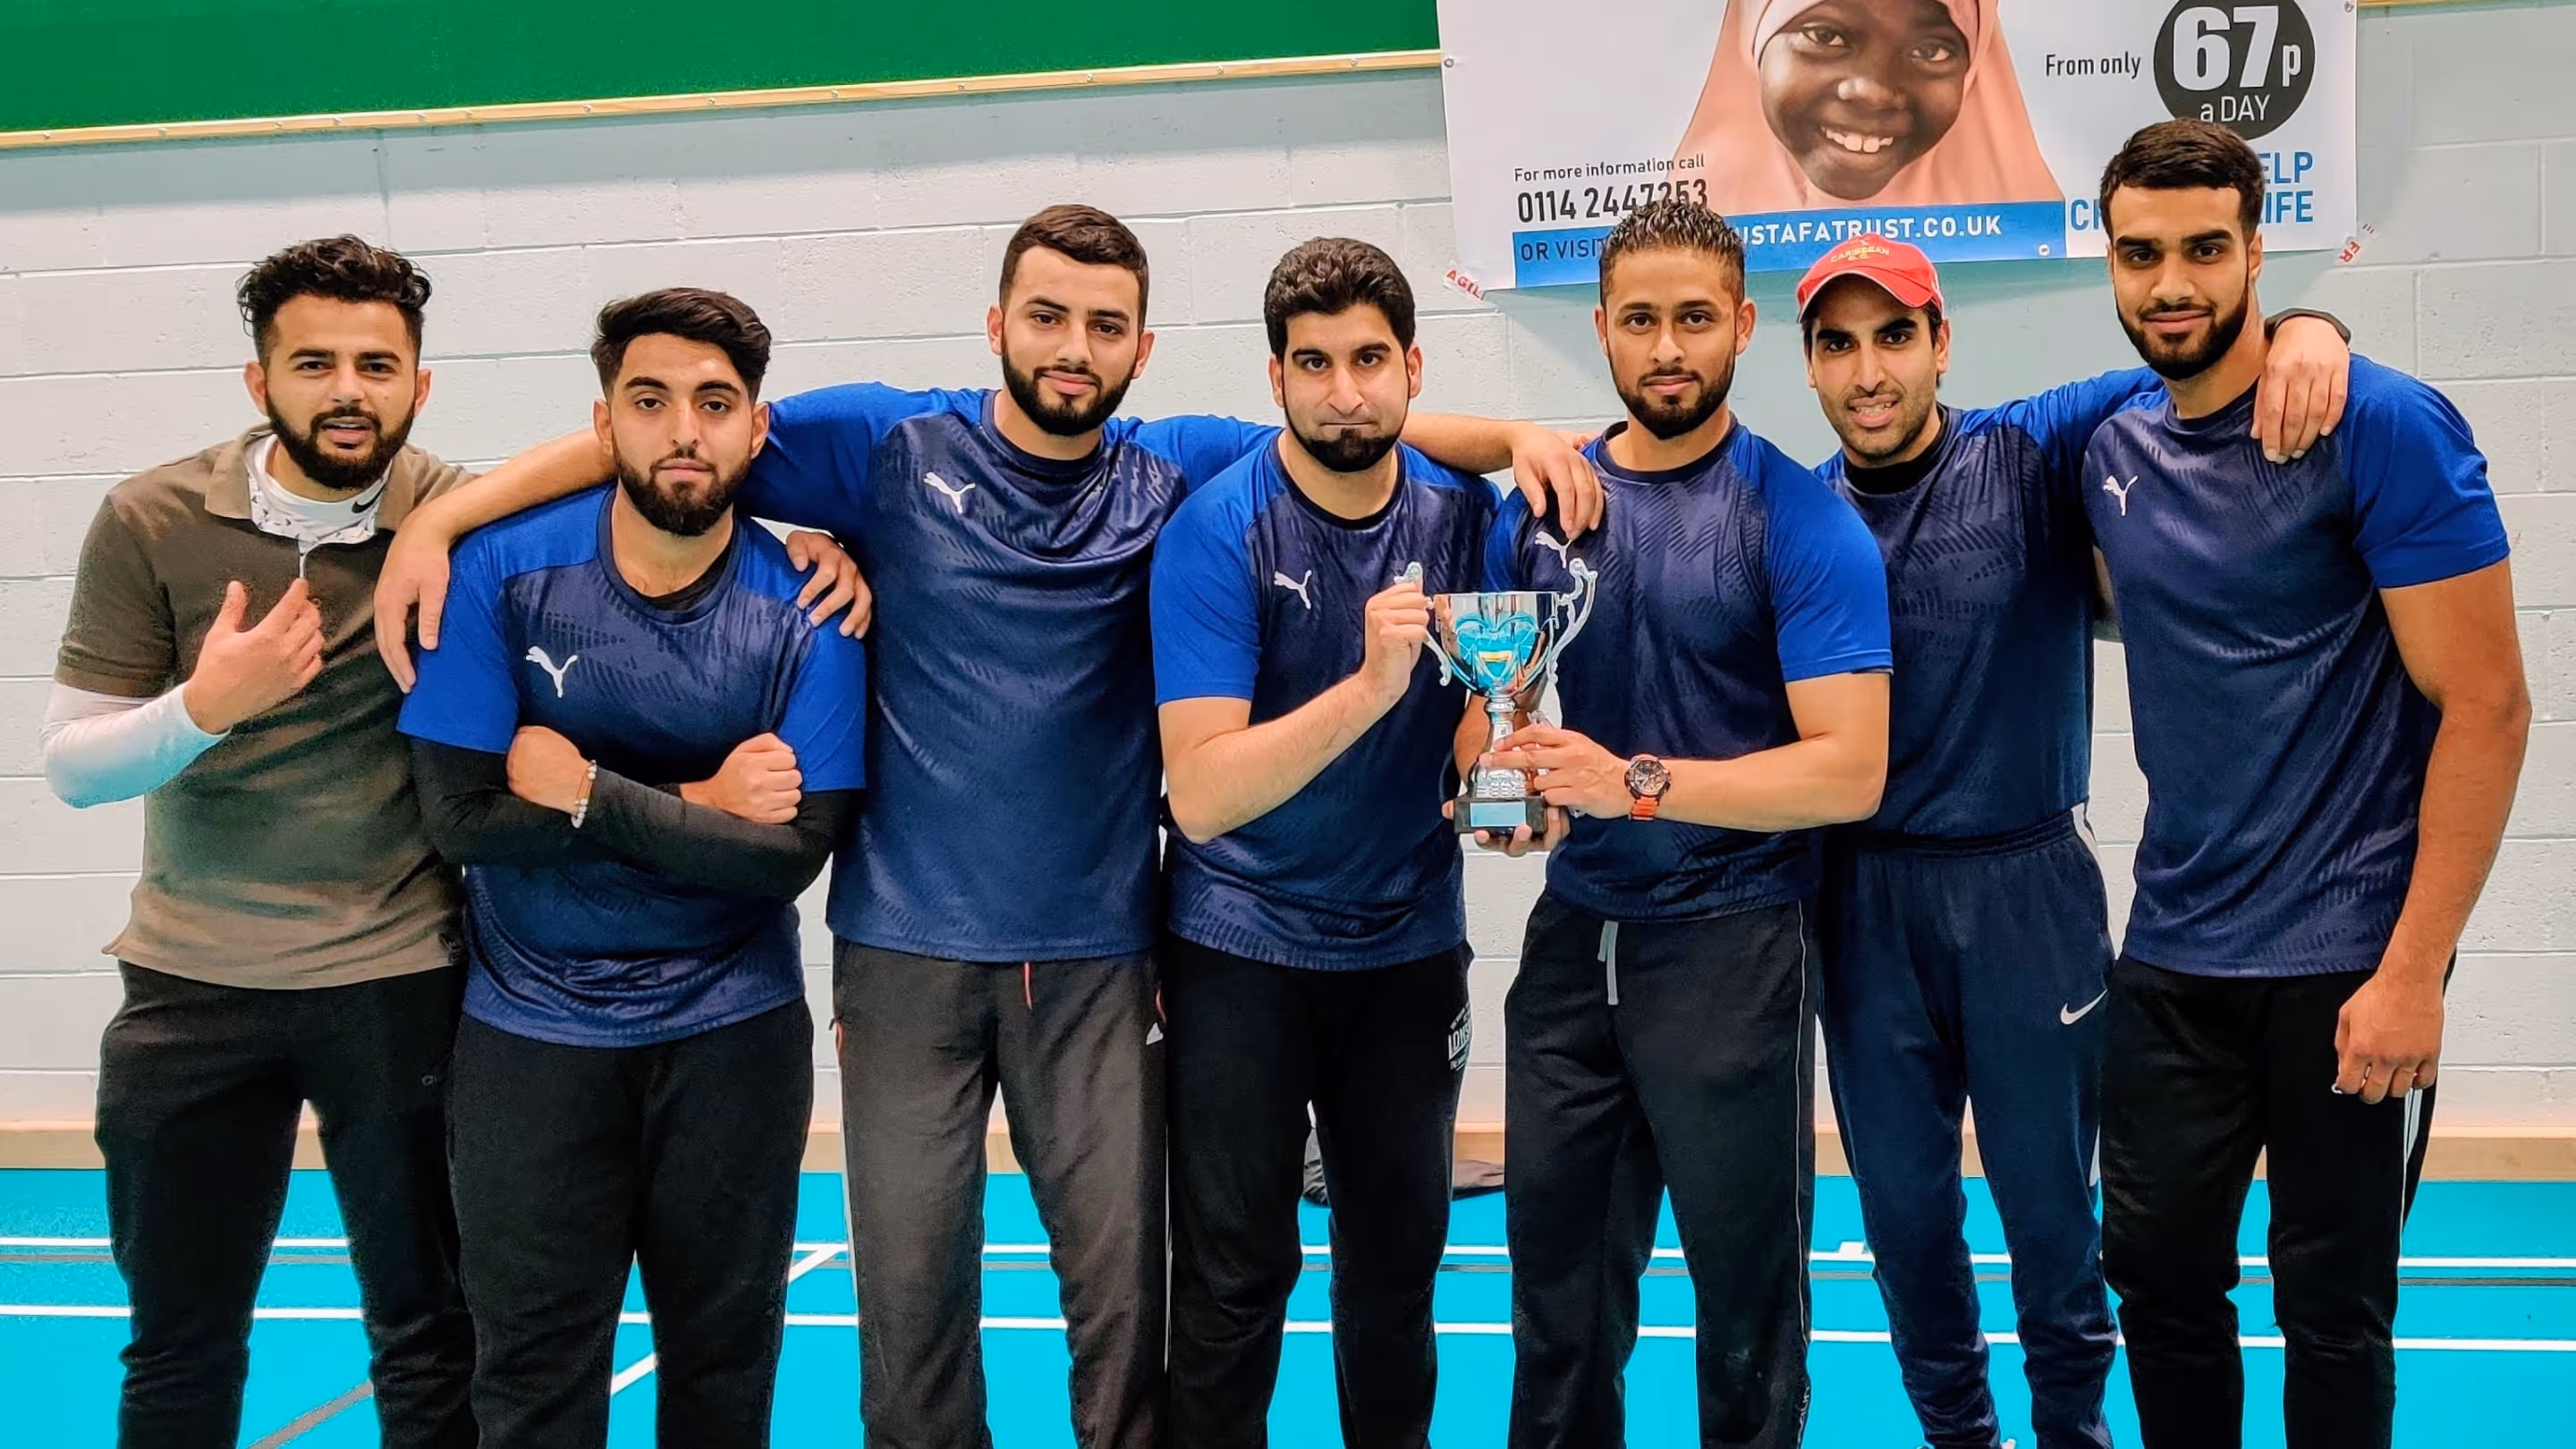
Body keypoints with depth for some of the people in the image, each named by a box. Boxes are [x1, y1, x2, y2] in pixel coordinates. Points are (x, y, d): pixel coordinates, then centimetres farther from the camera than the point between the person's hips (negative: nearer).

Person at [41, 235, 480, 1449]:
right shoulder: (152, 522, -5)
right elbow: (71, 766, -2)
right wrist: (201, 706, -23)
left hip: (397, 981, -1)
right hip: (190, 983, 2)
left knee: (428, 1339, 8)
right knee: (177, 1348, 14)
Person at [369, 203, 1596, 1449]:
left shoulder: (1175, 472, 4)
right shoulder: (893, 444, 0)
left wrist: (1516, 436, -9)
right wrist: (439, 520, -6)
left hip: (1097, 954, 1)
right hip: (906, 947, -1)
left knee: (1124, 1292, 5)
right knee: (909, 1297, 7)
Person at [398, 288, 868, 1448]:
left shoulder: (805, 611, -9)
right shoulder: (503, 569, -9)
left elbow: (792, 853, -15)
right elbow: (462, 817, -14)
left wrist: (590, 794, -20)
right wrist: (696, 810, -15)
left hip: (733, 1033, 0)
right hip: (530, 1032, 0)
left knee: (724, 1356, 13)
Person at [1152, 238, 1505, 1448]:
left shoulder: (1461, 513, -4)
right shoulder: (1219, 528, -16)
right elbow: (1200, 793, -23)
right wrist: (1369, 686, -35)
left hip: (1411, 944, 4)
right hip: (1242, 948, -4)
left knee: (1398, 1262, 15)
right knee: (1232, 1281, 2)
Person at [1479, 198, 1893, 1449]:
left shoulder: (1801, 520, -9)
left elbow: (1849, 771, -16)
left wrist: (1638, 784, -24)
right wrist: (1497, 778, -10)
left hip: (1730, 947, -4)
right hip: (1572, 934, 4)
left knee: (1744, 1294, 12)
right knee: (1557, 1296, 15)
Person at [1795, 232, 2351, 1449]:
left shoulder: (2036, 456, -6)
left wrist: (2303, 330, -27)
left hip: (2028, 885, -2)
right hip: (1862, 894, 2)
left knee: (2048, 1203, 11)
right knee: (1901, 1209, 14)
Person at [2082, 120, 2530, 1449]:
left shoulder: (2384, 426, -12)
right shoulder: (2114, 451, 5)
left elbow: (2486, 705, -14)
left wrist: (2413, 975, -18)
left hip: (2341, 959, -5)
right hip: (2172, 952, 5)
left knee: (2332, 1306, 8)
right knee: (2156, 1274, 12)